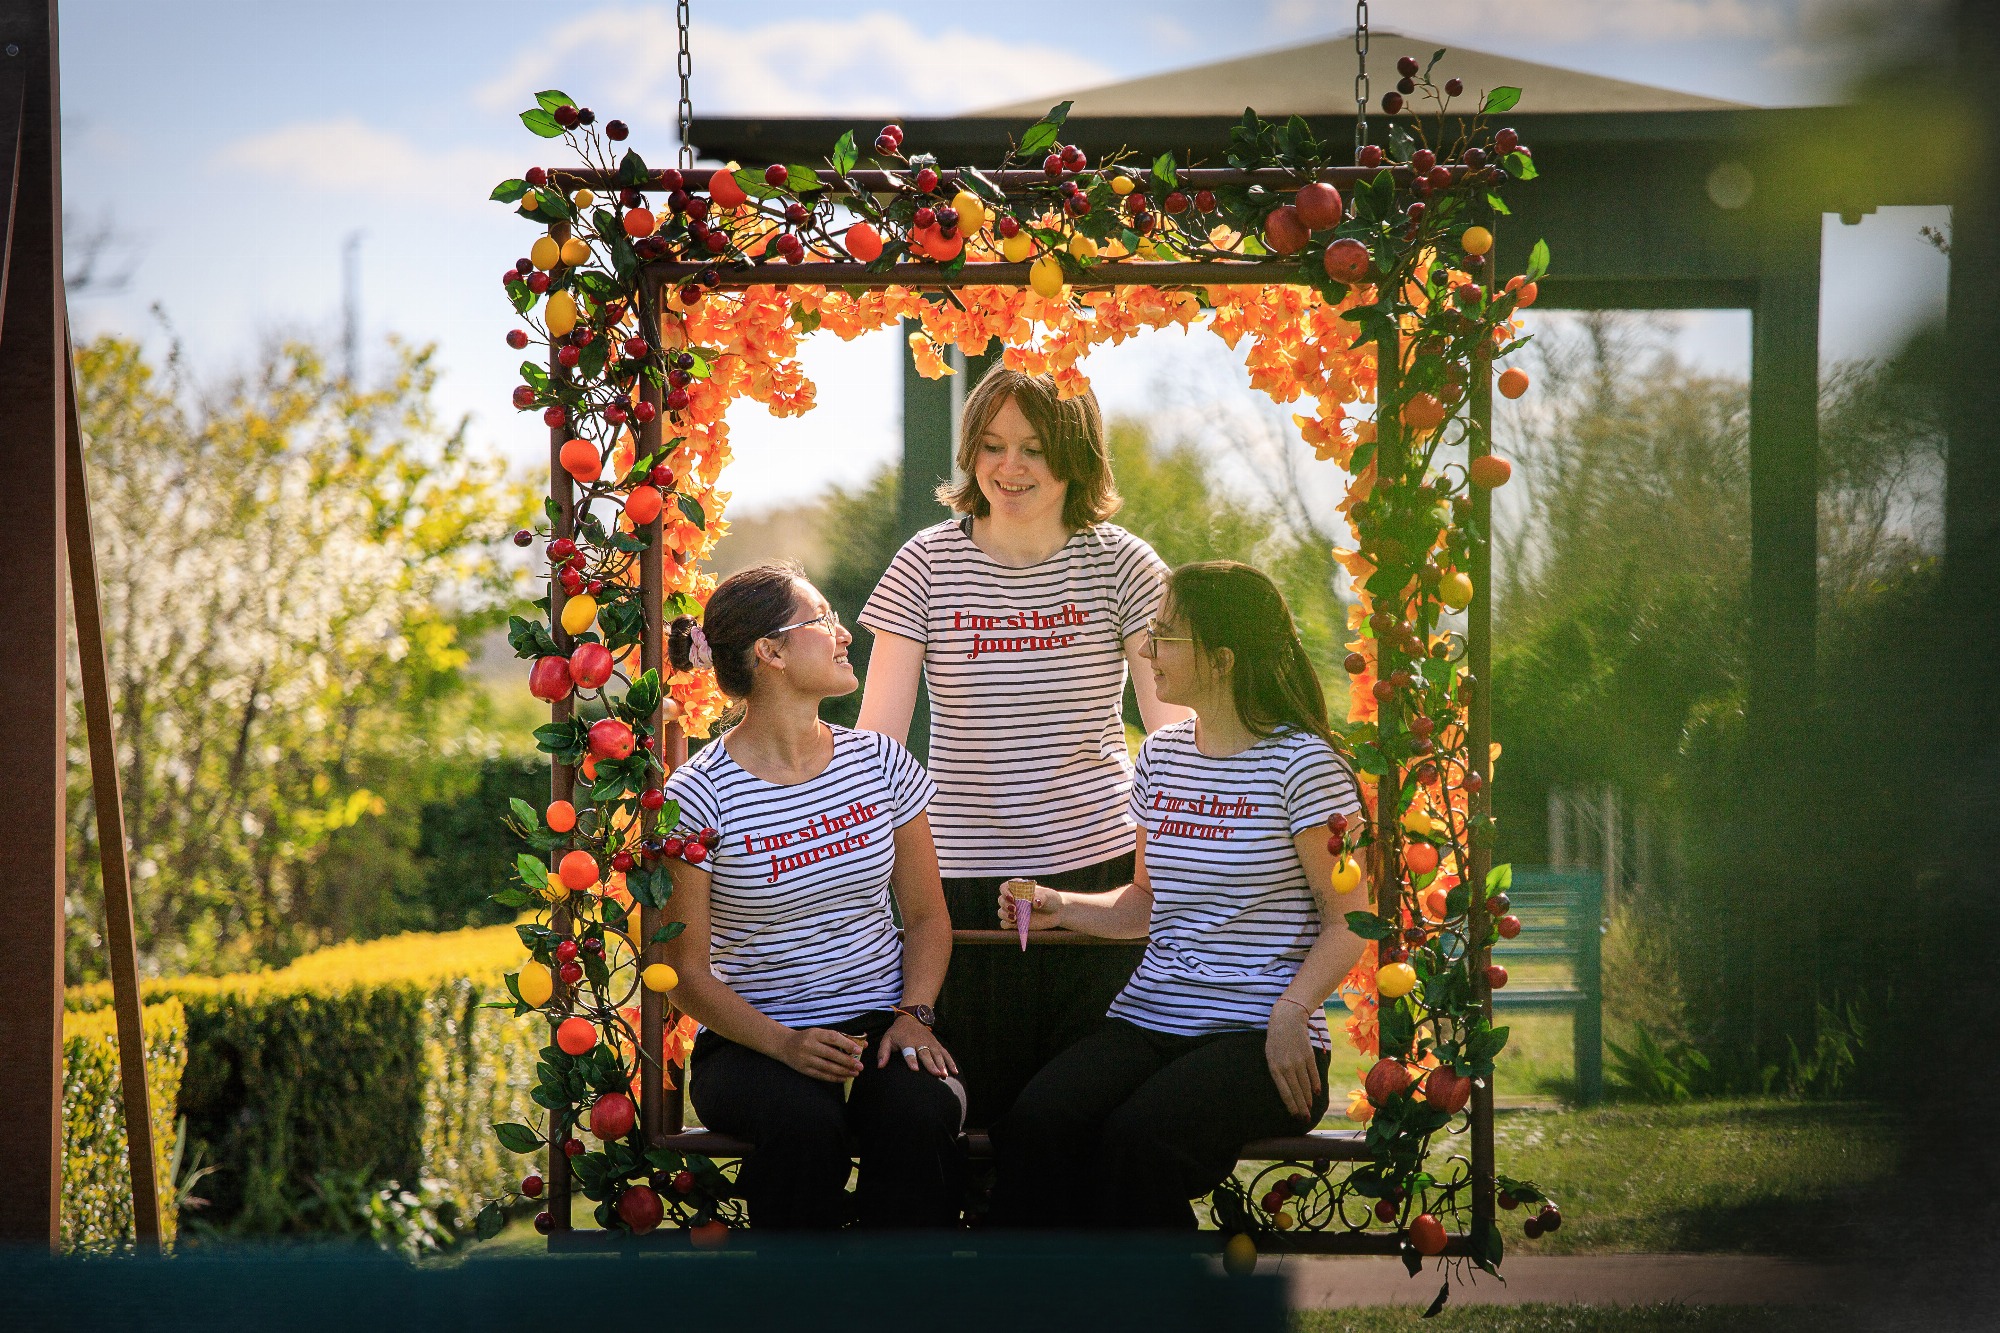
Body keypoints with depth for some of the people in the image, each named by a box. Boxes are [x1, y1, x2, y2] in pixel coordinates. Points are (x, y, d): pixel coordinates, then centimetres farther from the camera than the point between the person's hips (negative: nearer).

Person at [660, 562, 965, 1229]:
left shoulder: (879, 763, 7)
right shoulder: (697, 798, -7)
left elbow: (926, 915, 13)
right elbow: (686, 970, -6)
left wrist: (914, 1014, -6)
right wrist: (784, 1045, -21)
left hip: (878, 1023, 3)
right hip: (753, 1037, -3)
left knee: (921, 1111, -30)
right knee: (804, 1122, -35)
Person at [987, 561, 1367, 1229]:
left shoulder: (1301, 763, -4)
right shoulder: (1160, 756, 17)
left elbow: (1347, 922, -4)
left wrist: (1290, 1013, -19)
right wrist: (1061, 908, 9)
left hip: (1259, 1035, -5)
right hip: (1148, 1018, 6)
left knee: (1137, 1139, -34)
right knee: (1032, 1127, -25)